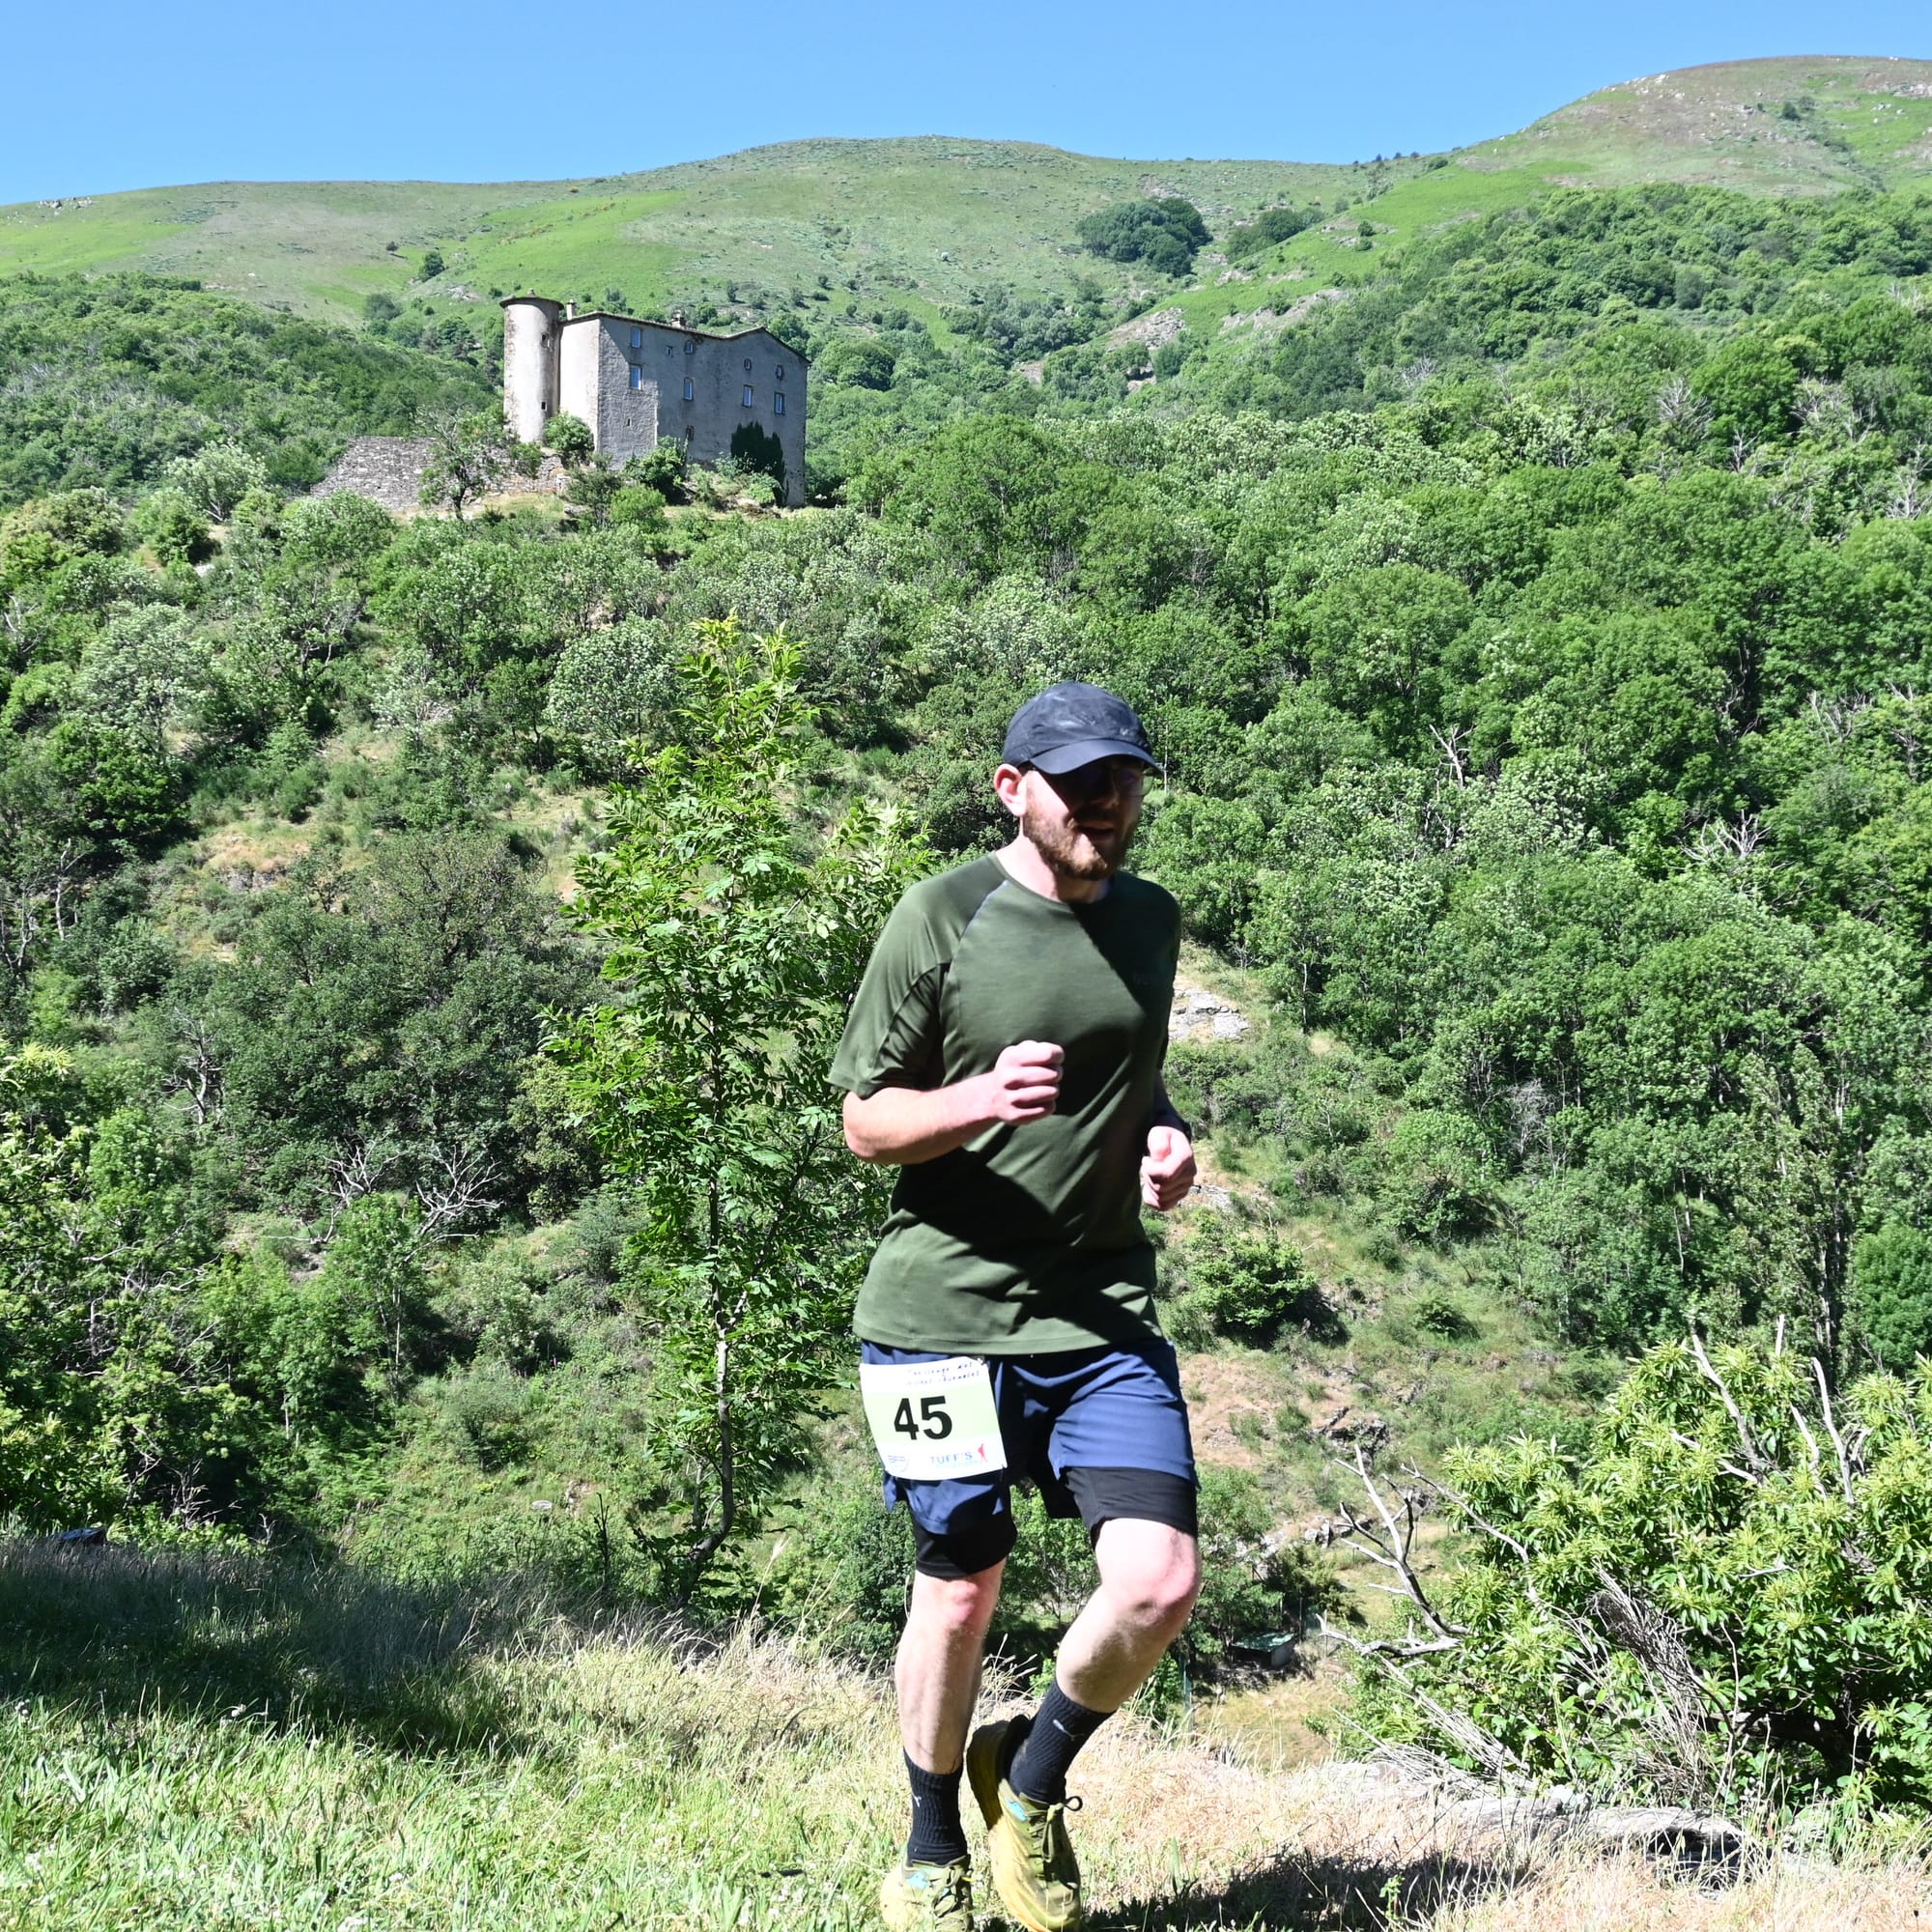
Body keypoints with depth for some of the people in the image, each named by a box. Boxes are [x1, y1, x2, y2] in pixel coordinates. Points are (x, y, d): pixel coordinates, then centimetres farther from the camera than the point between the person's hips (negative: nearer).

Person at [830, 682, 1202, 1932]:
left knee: (1162, 1582, -10)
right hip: (946, 1305, -4)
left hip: (1104, 1313, 4)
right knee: (961, 1589, 7)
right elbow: (865, 1122, -2)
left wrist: (1166, 1140, 5)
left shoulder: (1151, 921, 11)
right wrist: (981, 1099, -21)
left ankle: (1033, 1775, 20)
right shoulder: (941, 918, -5)